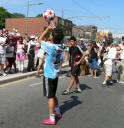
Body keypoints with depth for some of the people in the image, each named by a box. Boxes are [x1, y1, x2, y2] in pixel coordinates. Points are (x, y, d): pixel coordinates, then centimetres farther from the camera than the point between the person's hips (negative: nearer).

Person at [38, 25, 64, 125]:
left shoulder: (51, 47, -21)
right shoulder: (59, 46, 0)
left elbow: (40, 39, -7)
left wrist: (47, 29, -3)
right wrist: (51, 30, 11)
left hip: (49, 75, -8)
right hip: (55, 74, 8)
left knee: (50, 97, -1)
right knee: (53, 95, 22)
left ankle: (52, 119, 6)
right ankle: (58, 113, 34)